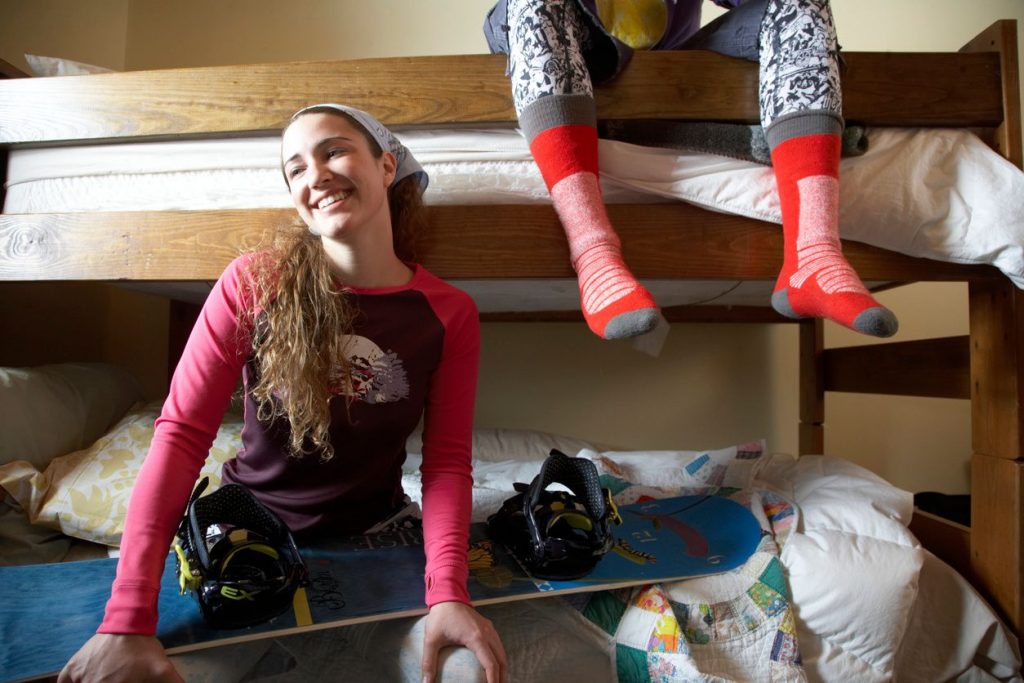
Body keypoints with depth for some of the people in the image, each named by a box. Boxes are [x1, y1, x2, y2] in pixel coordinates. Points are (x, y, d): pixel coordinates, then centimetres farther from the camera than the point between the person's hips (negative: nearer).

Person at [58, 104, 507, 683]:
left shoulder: (452, 314, -9)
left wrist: (448, 592, -27)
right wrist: (128, 618, -23)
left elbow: (448, 461, -11)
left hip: (370, 532, 0)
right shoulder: (254, 284, -12)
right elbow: (182, 432, -16)